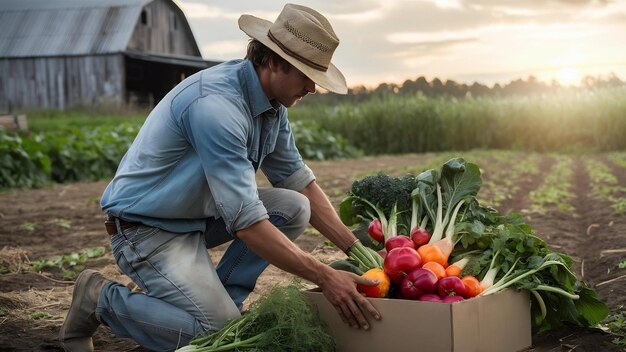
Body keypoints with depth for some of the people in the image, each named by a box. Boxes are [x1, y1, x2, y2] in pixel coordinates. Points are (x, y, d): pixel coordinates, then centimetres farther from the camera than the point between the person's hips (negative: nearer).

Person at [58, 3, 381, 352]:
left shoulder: (273, 106, -1)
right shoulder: (215, 104, -30)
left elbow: (301, 182, 7)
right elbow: (246, 221, -33)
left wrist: (354, 247, -3)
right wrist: (325, 277, -31)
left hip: (199, 213, 9)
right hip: (147, 228, -9)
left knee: (293, 207, -6)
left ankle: (221, 298, 3)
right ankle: (101, 299, 0)